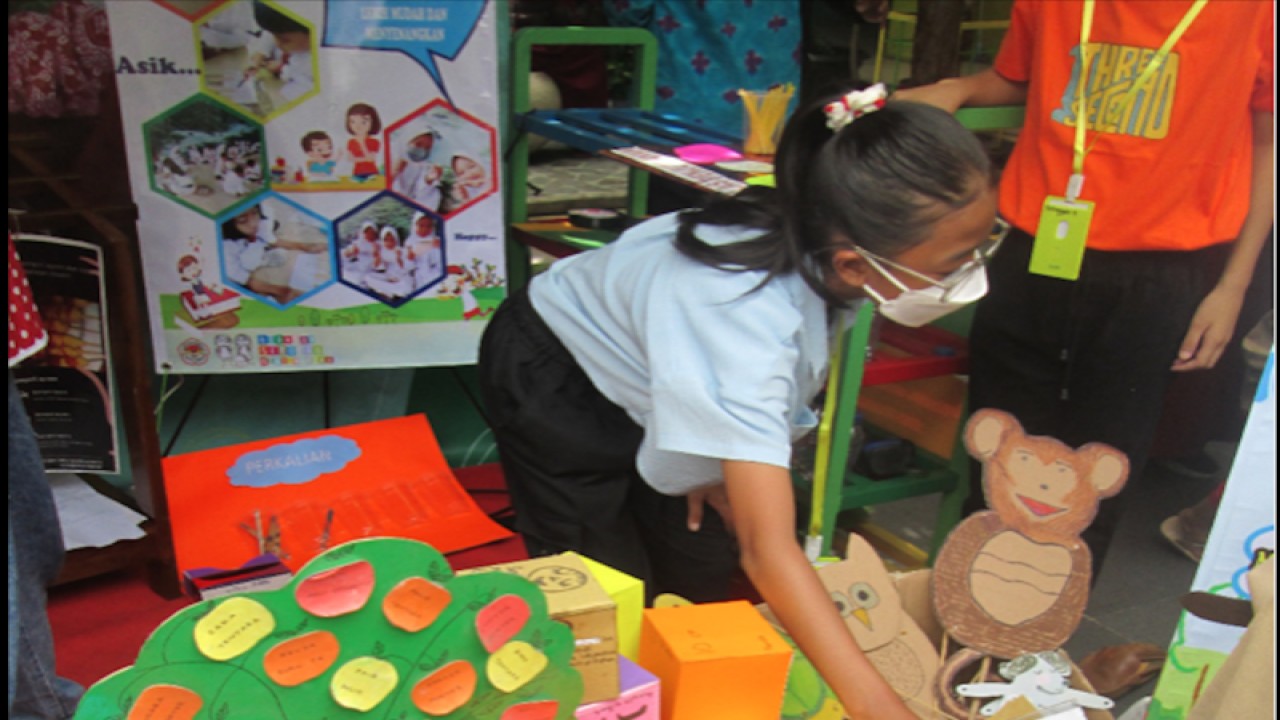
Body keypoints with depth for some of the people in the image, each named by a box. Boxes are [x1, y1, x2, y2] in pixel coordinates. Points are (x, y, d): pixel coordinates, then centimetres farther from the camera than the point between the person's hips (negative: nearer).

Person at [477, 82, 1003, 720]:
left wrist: (718, 455, -4)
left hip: (636, 368, 7)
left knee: (704, 571, 5)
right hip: (551, 377, -6)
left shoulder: (818, 243, -22)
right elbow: (768, 547, -46)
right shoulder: (750, 316, -44)